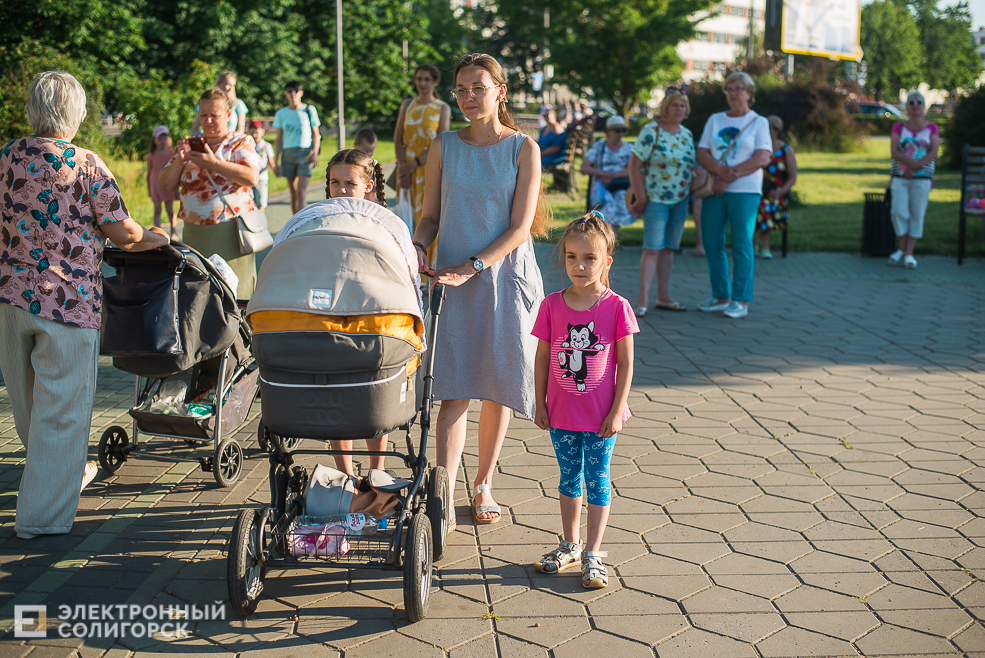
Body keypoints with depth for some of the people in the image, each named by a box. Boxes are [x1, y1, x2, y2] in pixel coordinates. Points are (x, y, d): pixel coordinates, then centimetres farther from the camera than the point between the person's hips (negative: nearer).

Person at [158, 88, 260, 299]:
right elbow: (165, 184, 12)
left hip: (231, 233, -4)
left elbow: (251, 178, -14)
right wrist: (180, 159, -5)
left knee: (233, 293, -5)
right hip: (194, 235, 4)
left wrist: (213, 163, -17)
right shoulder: (189, 145, 16)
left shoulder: (242, 143, 4)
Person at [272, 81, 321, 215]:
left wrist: (315, 153, -9)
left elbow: (316, 135, 7)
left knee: (301, 189, -15)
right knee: (293, 191, 4)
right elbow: (278, 139, 12)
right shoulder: (281, 113, 10)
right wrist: (275, 162, 7)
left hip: (305, 153, -3)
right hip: (288, 153, 3)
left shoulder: (309, 110, 5)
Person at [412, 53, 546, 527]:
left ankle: (483, 484, 22)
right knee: (455, 389, -6)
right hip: (454, 279, 1)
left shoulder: (523, 148, -1)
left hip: (507, 277, -1)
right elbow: (431, 216, 10)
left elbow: (520, 228, -7)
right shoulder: (444, 148, 6)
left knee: (498, 386, 6)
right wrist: (418, 246, -12)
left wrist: (471, 267, -17)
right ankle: (443, 493, -7)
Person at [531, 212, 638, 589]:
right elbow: (543, 356, 4)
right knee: (569, 477, 16)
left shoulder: (617, 307, -10)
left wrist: (617, 410, -9)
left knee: (597, 481, 6)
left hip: (601, 417, -3)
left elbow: (626, 363, -7)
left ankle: (593, 555, 17)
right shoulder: (553, 305, -3)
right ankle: (570, 546, 32)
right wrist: (540, 402, 3)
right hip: (561, 415, 3)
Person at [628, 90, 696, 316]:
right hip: (656, 198, -6)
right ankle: (643, 299, -10)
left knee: (669, 248, 10)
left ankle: (663, 297, 16)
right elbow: (634, 165, -13)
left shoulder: (687, 134, 9)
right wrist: (640, 198, -14)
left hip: (680, 200, 6)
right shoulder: (651, 131, -11)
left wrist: (691, 190, 7)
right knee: (652, 248, -10)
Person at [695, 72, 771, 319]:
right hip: (714, 189, 4)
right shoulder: (715, 120, 16)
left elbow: (762, 158, -7)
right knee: (712, 243, 3)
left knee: (742, 245, -6)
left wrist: (730, 177, -14)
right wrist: (721, 170, -14)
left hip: (745, 190, -4)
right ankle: (721, 296, 13)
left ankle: (741, 300, -1)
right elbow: (702, 153, 6)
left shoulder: (758, 122, 5)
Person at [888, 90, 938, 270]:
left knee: (917, 214, -3)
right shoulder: (899, 127, 7)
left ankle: (909, 254, 1)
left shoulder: (931, 128, 7)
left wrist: (915, 168, -15)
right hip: (900, 177, 0)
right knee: (899, 212, -8)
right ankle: (902, 249, 11)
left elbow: (934, 153, -4)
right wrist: (912, 161, -20)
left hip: (922, 177, 0)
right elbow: (894, 152, -4)